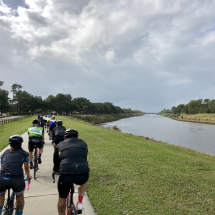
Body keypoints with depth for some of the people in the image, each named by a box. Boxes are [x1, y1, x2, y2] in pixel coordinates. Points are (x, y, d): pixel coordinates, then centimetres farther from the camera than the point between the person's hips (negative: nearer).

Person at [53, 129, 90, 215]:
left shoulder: (60, 145, 21)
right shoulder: (83, 143, 23)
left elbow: (56, 162, 29)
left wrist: (56, 171, 51)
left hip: (66, 175, 0)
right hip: (82, 174, 1)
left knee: (62, 198, 27)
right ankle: (80, 202, 23)